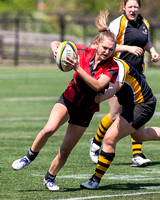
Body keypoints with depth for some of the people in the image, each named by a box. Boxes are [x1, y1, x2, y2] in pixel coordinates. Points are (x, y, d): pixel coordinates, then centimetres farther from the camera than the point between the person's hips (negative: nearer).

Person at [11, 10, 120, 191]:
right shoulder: (83, 52, -11)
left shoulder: (112, 67, -14)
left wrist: (78, 68, -38)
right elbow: (56, 44, 0)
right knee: (49, 129, -29)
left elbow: (97, 86, -29)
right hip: (68, 100, 0)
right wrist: (55, 49, -24)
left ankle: (50, 178, 28)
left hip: (85, 110, 0)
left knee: (65, 151, 2)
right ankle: (30, 156, -4)